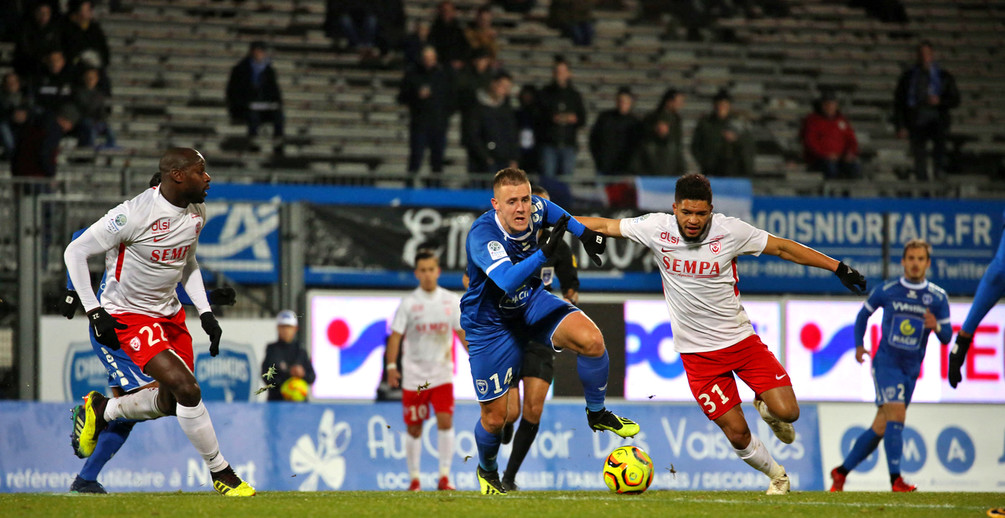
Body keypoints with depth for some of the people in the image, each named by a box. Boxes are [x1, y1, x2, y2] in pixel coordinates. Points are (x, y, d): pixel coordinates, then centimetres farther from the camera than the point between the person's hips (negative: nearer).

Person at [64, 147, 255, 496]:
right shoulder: (133, 215, -26)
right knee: (187, 389, -19)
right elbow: (75, 253, -17)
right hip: (130, 316, -8)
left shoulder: (197, 212, -2)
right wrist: (95, 313, -18)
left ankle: (99, 410, 33)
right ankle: (221, 474, -5)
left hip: (170, 312, 8)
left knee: (172, 402, 10)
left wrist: (205, 313, 7)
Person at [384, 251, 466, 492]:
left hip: (442, 374, 1)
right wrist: (391, 366, -15)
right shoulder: (408, 303, -3)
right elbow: (396, 335, -5)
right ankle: (414, 478, 14)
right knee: (414, 429, 2)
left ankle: (444, 476, -9)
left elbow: (462, 332, 8)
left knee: (445, 421, -13)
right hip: (413, 376, -1)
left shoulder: (452, 301, 3)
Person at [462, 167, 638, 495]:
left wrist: (583, 232, 8)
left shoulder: (533, 211, -15)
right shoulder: (482, 235, -34)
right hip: (490, 320, -5)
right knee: (496, 416, 2)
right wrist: (544, 253, -58)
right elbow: (508, 281, -49)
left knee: (591, 340, -22)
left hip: (531, 303, 5)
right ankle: (487, 470, 36)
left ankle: (597, 413, 4)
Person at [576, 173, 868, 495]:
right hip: (698, 352, 0)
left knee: (787, 412, -12)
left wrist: (838, 268, -3)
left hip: (741, 339, 0)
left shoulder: (729, 230, -11)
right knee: (736, 432, -3)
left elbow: (783, 248, -3)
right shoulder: (657, 228, -10)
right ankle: (775, 475, 25)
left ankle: (765, 407, 24)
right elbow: (605, 226, 2)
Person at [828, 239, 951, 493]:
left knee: (881, 427, 6)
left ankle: (841, 472, 20)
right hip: (886, 362, -3)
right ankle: (896, 479, -24)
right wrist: (859, 345, 8)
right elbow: (864, 314, 16)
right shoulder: (886, 291, -1)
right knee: (896, 413, -22)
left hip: (911, 369, 3)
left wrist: (937, 326, -19)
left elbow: (946, 336, 3)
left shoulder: (938, 298, 3)